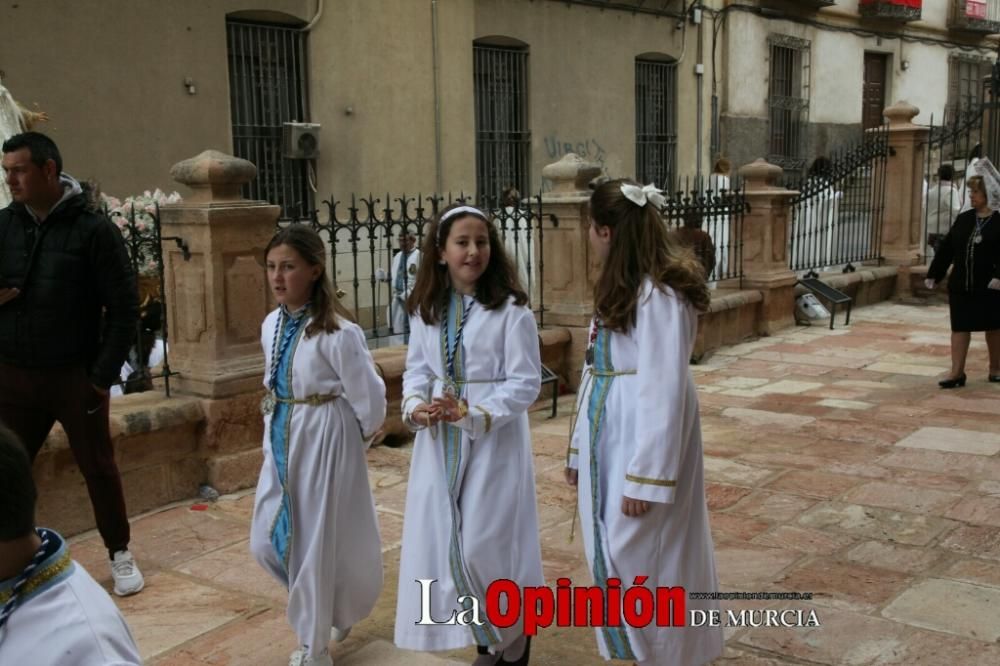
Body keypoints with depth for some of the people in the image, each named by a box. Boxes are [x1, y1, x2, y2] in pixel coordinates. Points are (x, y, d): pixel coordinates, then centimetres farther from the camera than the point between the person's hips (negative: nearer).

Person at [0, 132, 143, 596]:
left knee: (99, 468, 8)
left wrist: (105, 373, -11)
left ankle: (120, 555, 25)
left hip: (76, 376, -3)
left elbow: (123, 306, -8)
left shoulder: (92, 229, -8)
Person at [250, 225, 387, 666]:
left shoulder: (337, 332, -21)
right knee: (267, 542, 11)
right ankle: (323, 609, 38)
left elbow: (369, 399, -14)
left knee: (316, 545, 4)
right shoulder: (271, 325, 2)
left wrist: (355, 441, 1)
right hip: (282, 444, 7)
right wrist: (276, 436, 16)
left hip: (325, 446, -7)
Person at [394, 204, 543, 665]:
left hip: (493, 441, -5)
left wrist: (472, 414, -22)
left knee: (486, 542, -5)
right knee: (443, 542, 9)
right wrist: (415, 407, -10)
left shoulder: (510, 309, -11)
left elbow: (525, 383, -12)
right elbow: (417, 370, 11)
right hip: (439, 443, 5)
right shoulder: (424, 309, 5)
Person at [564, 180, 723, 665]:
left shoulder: (660, 294, -19)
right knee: (612, 551, 16)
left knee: (640, 556, 2)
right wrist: (579, 448, 11)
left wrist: (645, 476, -22)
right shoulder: (620, 288, 11)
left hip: (645, 439, -9)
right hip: (609, 438, 9)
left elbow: (664, 389, -22)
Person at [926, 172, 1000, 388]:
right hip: (960, 286, 4)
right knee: (959, 327, 2)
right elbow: (946, 248, 8)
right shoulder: (963, 219, 7)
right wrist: (934, 274, 6)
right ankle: (957, 372, 5)